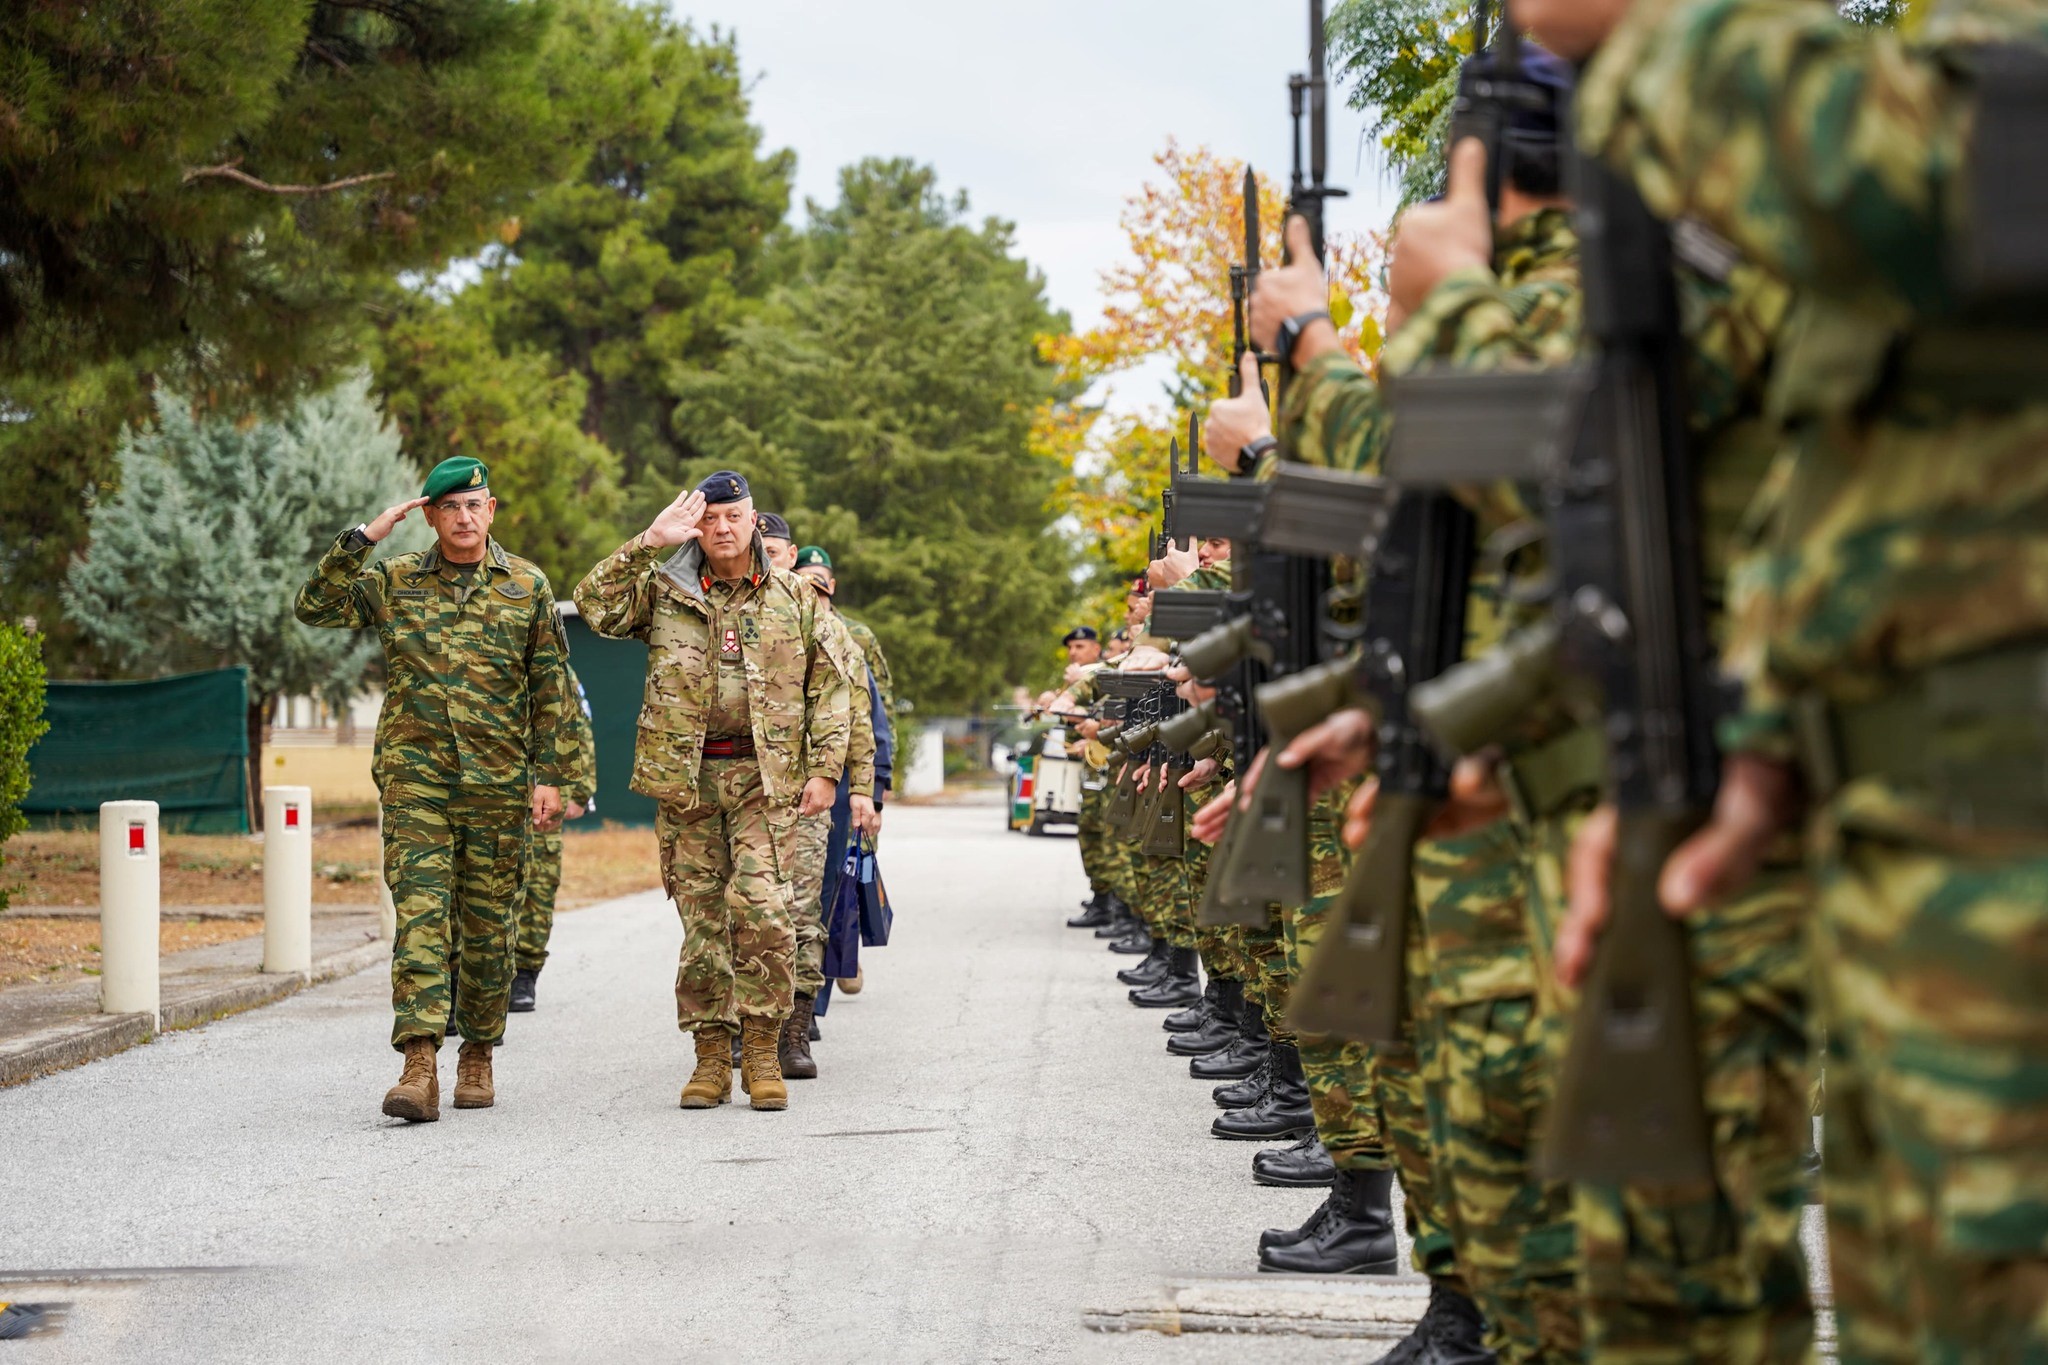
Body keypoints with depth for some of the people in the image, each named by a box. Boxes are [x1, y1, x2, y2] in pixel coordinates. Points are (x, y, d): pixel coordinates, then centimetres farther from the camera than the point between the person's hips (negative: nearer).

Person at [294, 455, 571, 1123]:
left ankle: (478, 1055, 21)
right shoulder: (394, 581, 7)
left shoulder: (527, 586, 6)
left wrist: (549, 777, 2)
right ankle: (420, 1068, -18)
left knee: (488, 924, 7)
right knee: (420, 916, -11)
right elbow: (314, 607, -3)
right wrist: (361, 538, -9)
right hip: (414, 776, 0)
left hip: (499, 780, 1)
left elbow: (552, 689, 7)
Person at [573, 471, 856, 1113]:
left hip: (765, 776, -1)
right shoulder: (664, 591, 9)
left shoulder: (796, 598, 9)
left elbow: (833, 684, 9)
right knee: (701, 915, 3)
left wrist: (825, 768, 0)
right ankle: (711, 1054, 9)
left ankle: (762, 1052, -6)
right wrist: (650, 542, -10)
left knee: (761, 904, -15)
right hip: (685, 777, 1)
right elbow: (593, 603, -6)